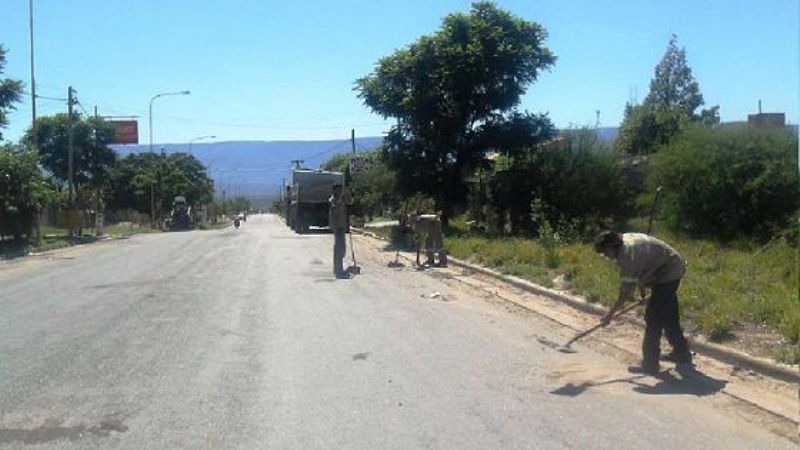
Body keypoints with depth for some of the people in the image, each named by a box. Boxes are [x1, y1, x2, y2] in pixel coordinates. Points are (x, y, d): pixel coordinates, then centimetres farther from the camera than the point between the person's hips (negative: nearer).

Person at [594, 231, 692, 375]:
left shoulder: (627, 256, -28)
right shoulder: (626, 239, 0)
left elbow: (626, 292, -24)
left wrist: (610, 314, -16)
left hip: (668, 275, -11)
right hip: (673, 269, 11)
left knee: (653, 318, -8)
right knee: (669, 316, 21)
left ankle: (650, 364, -3)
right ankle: (682, 354, 36)